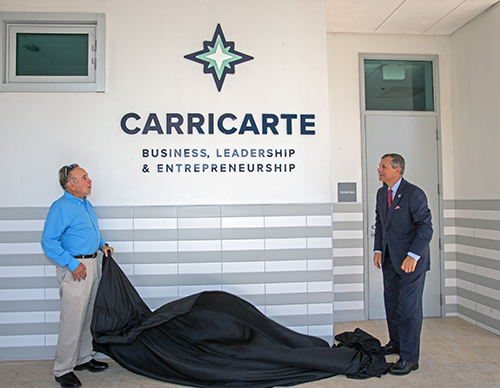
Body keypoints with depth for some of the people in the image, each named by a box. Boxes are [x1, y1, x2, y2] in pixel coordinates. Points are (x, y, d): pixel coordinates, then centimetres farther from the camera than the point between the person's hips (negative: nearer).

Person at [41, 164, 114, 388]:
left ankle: (84, 358, 31)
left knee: (88, 316, 17)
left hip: (91, 265, 9)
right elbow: (48, 242, -18)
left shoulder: (86, 204, 12)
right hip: (75, 268, -9)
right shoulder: (60, 208, -15)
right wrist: (72, 264, -21)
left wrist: (102, 244, 9)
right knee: (72, 320, -3)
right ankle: (63, 370, 11)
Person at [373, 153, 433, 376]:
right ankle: (396, 342, 35)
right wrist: (378, 250, 9)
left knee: (409, 306, -3)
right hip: (389, 257, 8)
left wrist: (413, 255, -24)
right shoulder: (382, 193, 9)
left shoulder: (414, 194, -16)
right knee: (391, 301, 17)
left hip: (411, 259, -8)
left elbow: (425, 227, -18)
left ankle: (409, 357, 7)